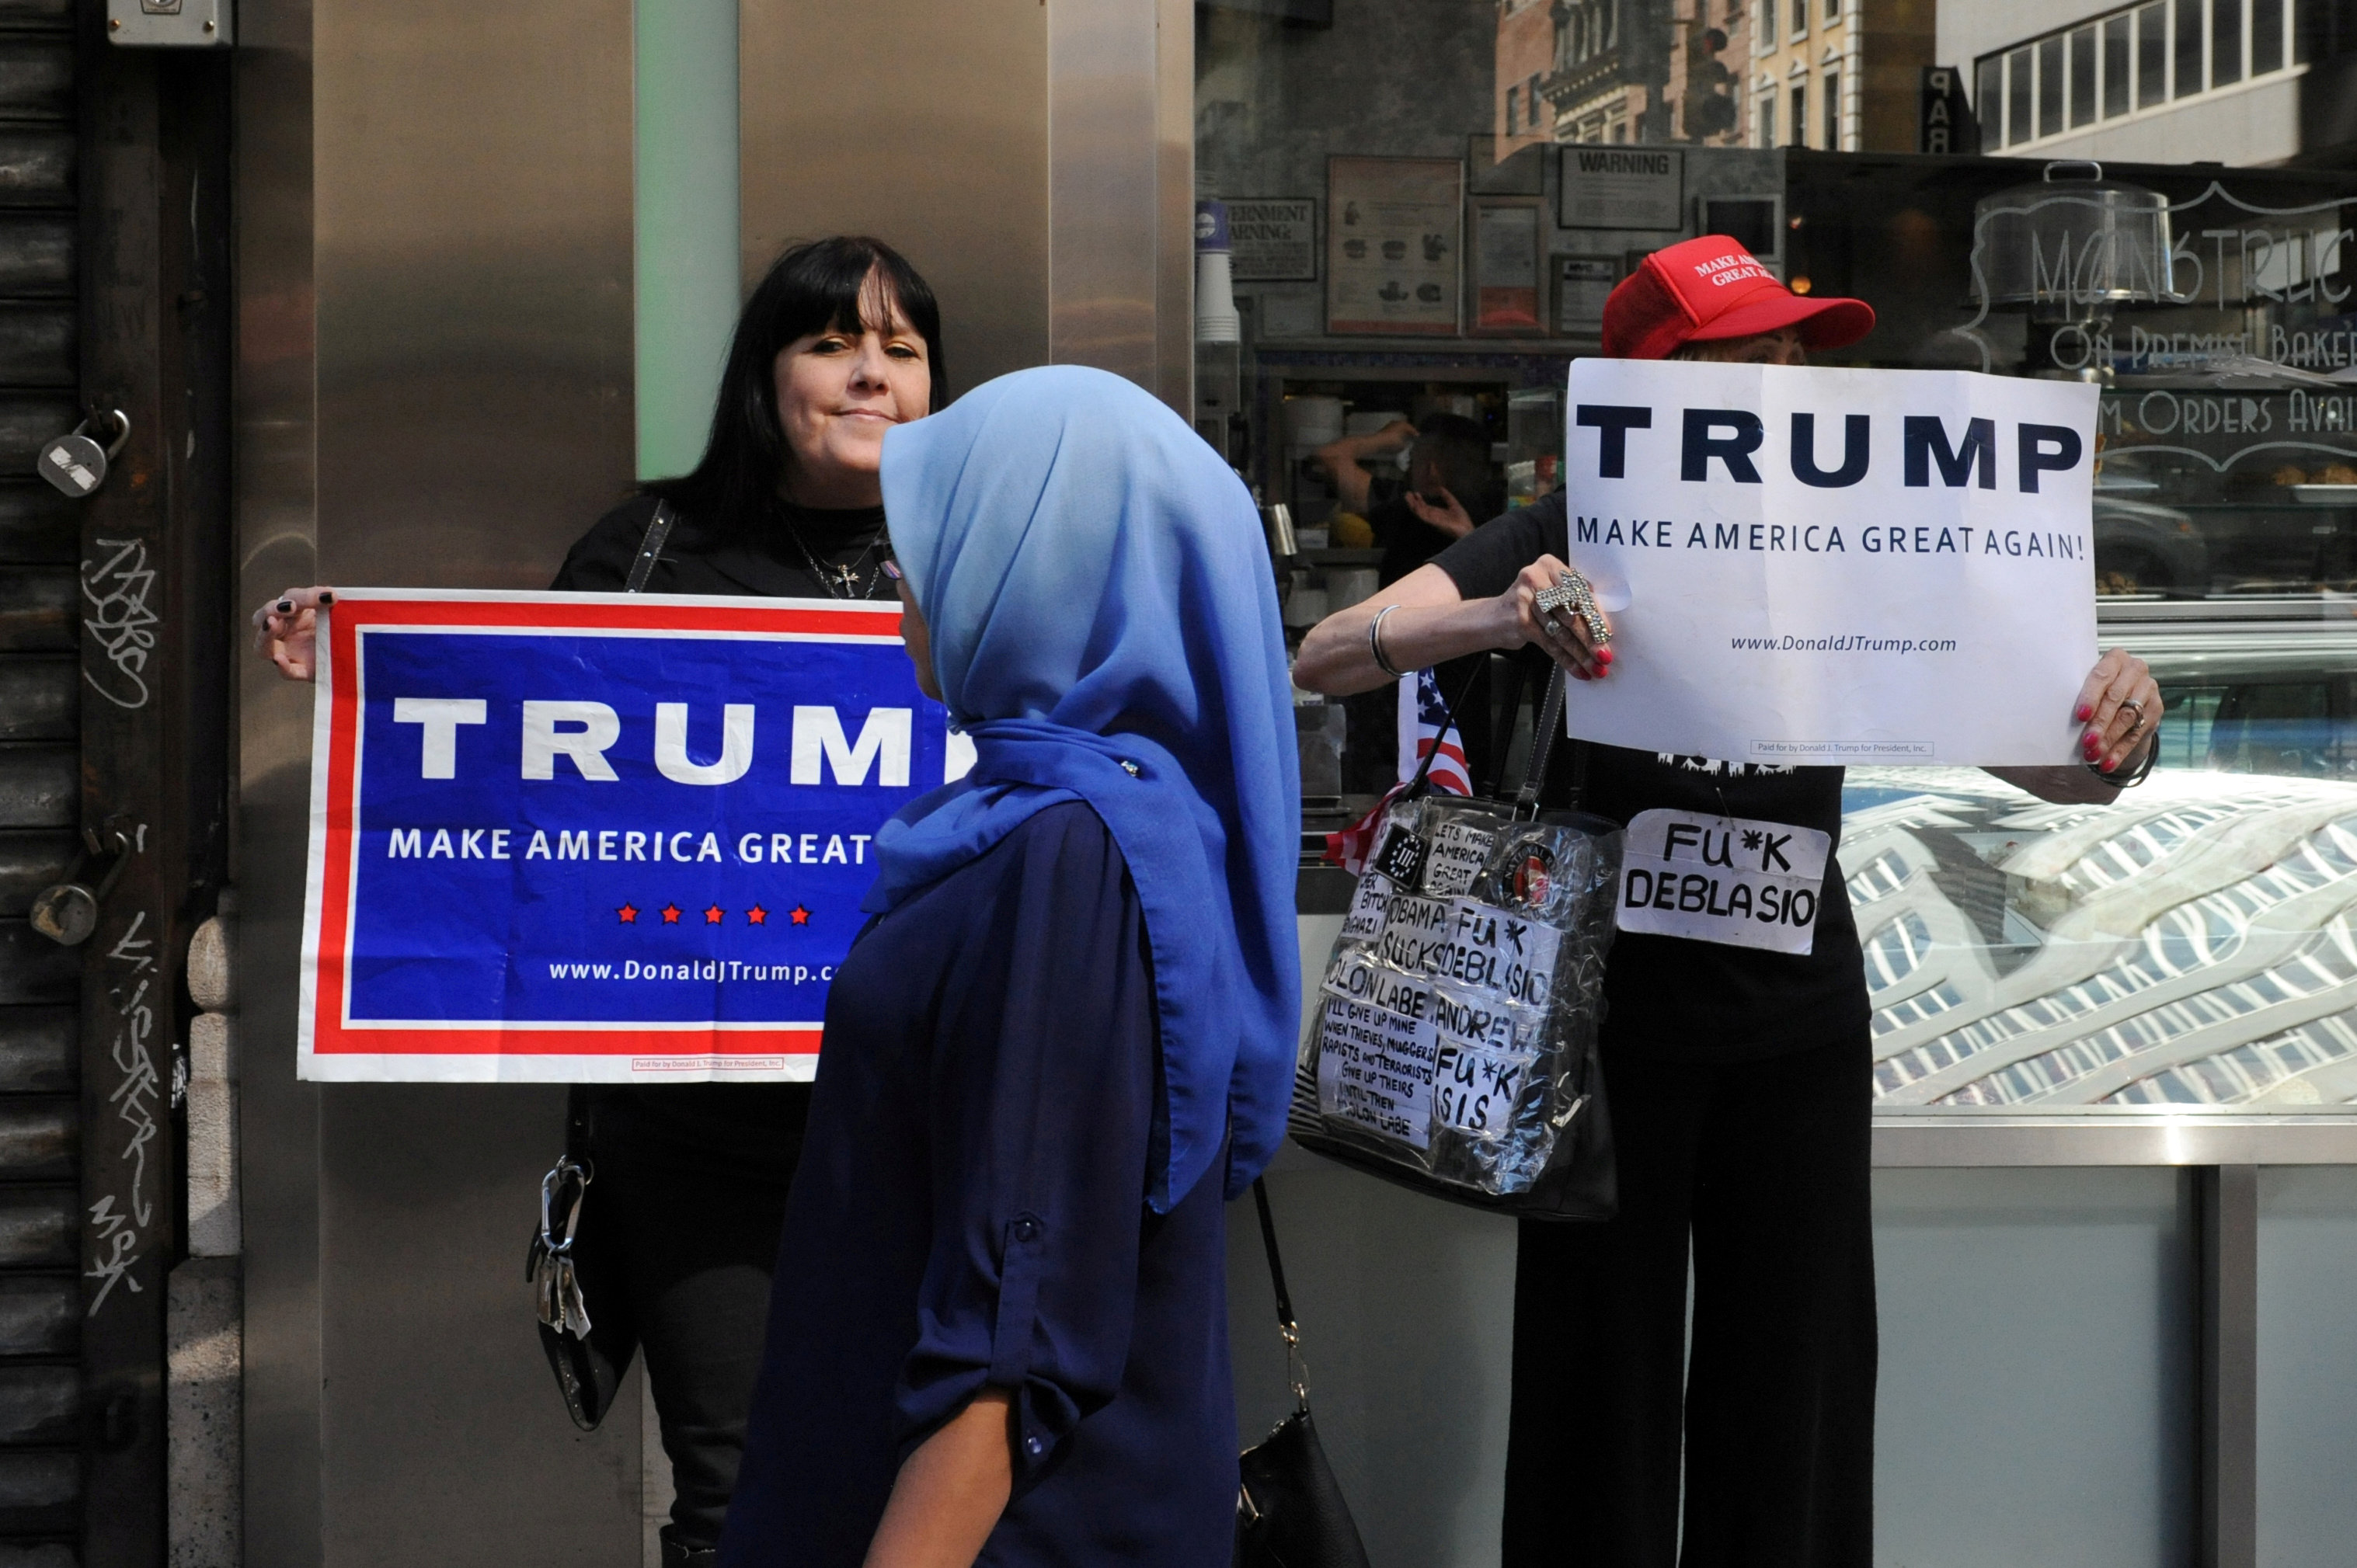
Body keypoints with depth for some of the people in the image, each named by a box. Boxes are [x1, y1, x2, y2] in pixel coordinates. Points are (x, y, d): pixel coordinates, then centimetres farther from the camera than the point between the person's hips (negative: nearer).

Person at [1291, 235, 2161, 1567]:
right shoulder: (1570, 542, -6)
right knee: (1608, 1382, 6)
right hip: (1613, 1020, -3)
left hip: (1797, 1026, 3)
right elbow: (1326, 659, -18)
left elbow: (2058, 778, 1)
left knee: (1789, 1396, 9)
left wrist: (2114, 730, -23)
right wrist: (1502, 622, -37)